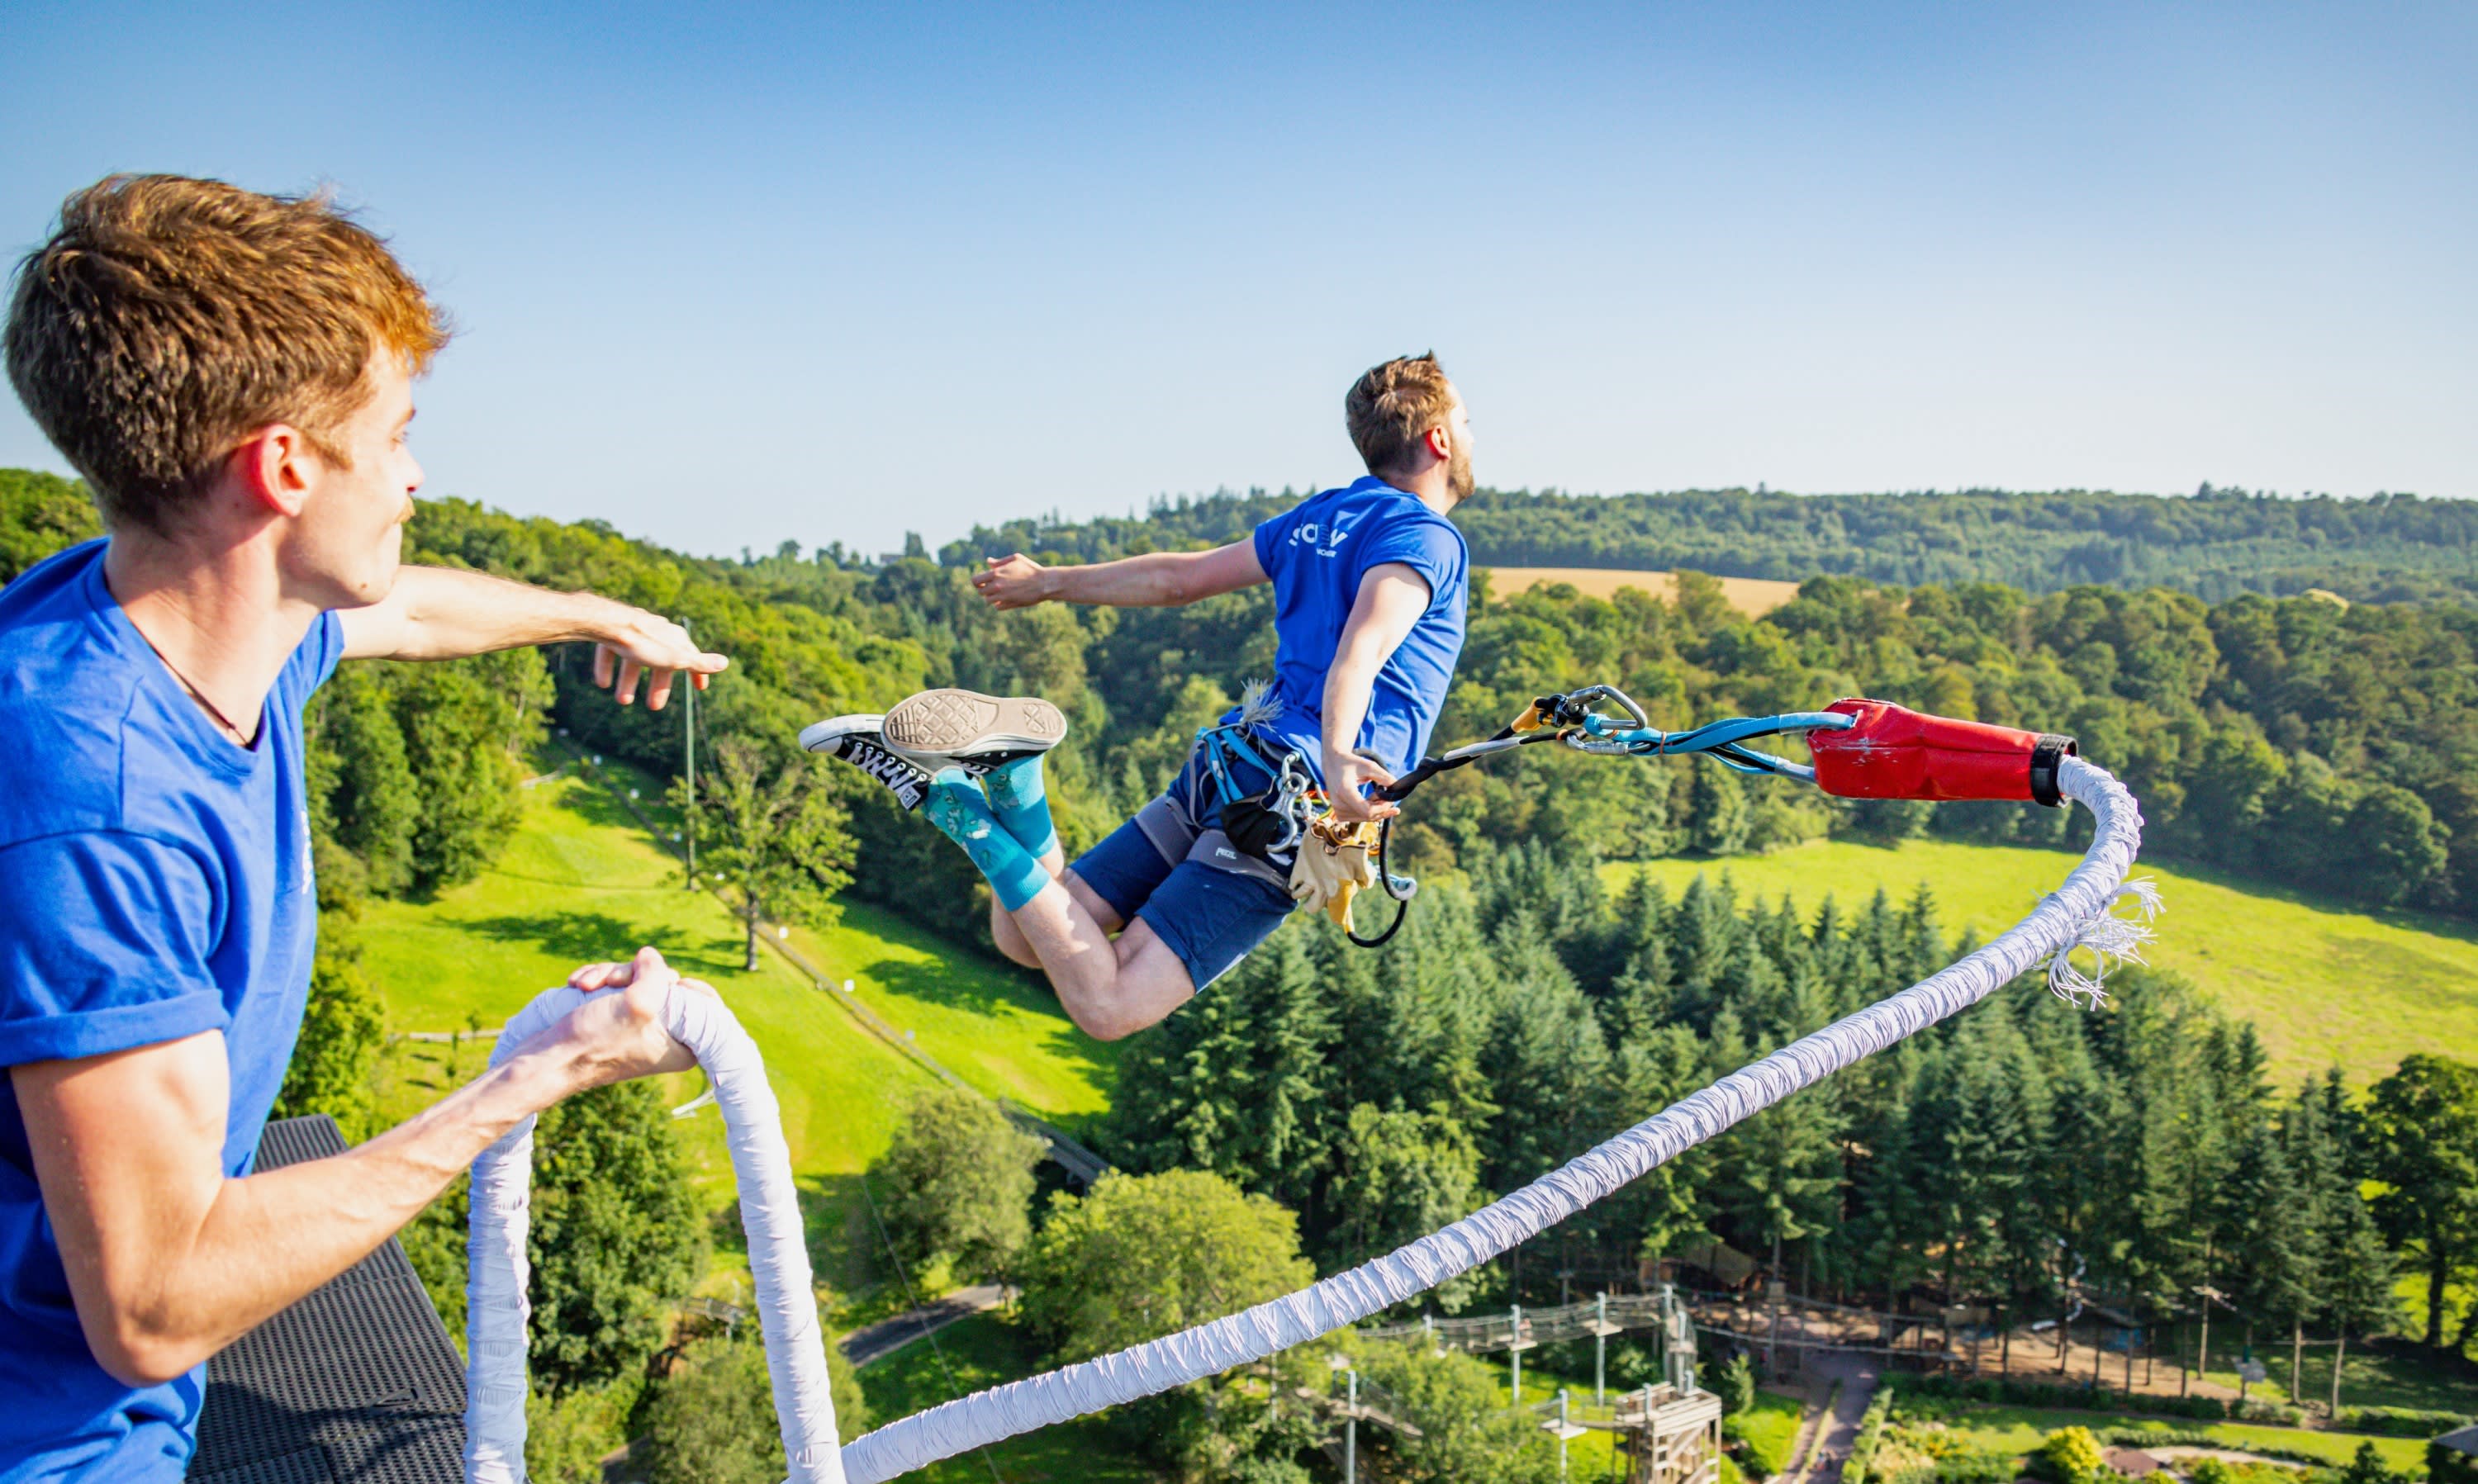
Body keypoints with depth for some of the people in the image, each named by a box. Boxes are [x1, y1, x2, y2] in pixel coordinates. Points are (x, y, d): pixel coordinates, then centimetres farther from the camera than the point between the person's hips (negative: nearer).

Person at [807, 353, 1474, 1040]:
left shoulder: (1317, 519, 19)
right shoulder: (1429, 538, -5)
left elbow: (1179, 576, 23)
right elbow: (1363, 645, -25)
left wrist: (1049, 583, 36)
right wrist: (1336, 759, -42)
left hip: (1228, 761, 8)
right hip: (1294, 811, -7)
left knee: (1020, 939, 13)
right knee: (1106, 1006, -11)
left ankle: (1006, 774, -11)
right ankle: (961, 812, -20)